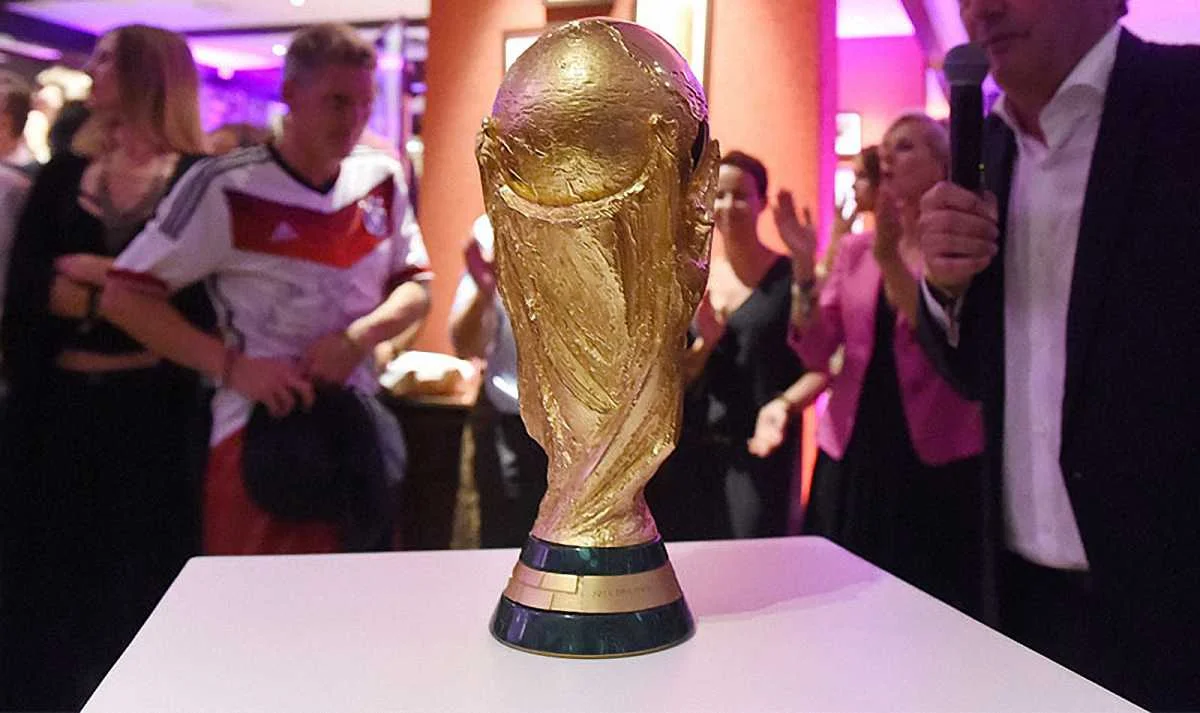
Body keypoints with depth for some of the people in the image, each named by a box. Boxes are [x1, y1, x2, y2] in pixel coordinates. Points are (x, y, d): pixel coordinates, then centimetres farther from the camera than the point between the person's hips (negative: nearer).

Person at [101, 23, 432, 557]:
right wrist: (231, 365, -20)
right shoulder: (225, 189, -13)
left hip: (357, 426, 5)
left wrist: (362, 334, -13)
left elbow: (418, 285, 8)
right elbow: (124, 295, -10)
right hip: (261, 429, -5)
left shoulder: (383, 180, 2)